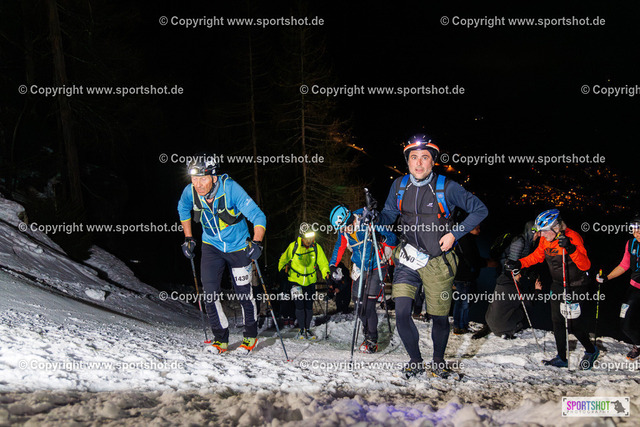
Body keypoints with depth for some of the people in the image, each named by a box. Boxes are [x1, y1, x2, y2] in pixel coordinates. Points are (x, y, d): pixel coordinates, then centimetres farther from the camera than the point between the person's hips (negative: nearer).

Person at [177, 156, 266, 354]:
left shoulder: (231, 189, -28)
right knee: (210, 292, -7)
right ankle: (220, 338, 10)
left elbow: (258, 216, -25)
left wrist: (257, 243, -39)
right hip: (211, 247, 3)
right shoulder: (190, 192, -15)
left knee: (244, 293, 6)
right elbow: (183, 210, 10)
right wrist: (188, 238, 8)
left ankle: (251, 334, 29)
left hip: (238, 247, -3)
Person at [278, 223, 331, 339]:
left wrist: (326, 274, -18)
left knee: (309, 306, 6)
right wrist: (282, 269, 7)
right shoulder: (293, 246, -14)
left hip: (310, 281, 2)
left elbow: (323, 263, -4)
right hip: (295, 280, -2)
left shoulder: (316, 248, -9)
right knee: (299, 305, -4)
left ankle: (308, 328, 21)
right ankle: (302, 329, 9)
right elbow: (284, 259, 4)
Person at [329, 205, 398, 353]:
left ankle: (372, 341, -1)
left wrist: (382, 238, -37)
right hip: (360, 270, 6)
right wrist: (332, 266, 8)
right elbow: (339, 249, 15)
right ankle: (367, 330, 27)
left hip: (377, 268, -6)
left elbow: (393, 239, -17)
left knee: (369, 305, -13)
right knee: (358, 303, 5)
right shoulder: (344, 231, -3)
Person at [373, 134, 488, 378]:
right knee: (401, 313, -9)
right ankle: (415, 361, 14)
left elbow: (480, 210, -3)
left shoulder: (446, 187, -10)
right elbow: (390, 214, 16)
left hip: (438, 262, -2)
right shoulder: (399, 186, 2)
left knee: (439, 317, 7)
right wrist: (375, 218, -7)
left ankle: (439, 361, 33)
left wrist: (455, 234, -10)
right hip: (407, 260, 2)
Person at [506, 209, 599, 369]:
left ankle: (591, 351, 20)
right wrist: (518, 264, -1)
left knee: (572, 323, -5)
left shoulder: (573, 238, -25)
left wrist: (570, 248, -42)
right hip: (557, 284, 7)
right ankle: (562, 358, 19)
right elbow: (536, 256, 12)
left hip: (575, 286, -7)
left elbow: (585, 265, -29)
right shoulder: (545, 240, -4)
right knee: (557, 320, 8)